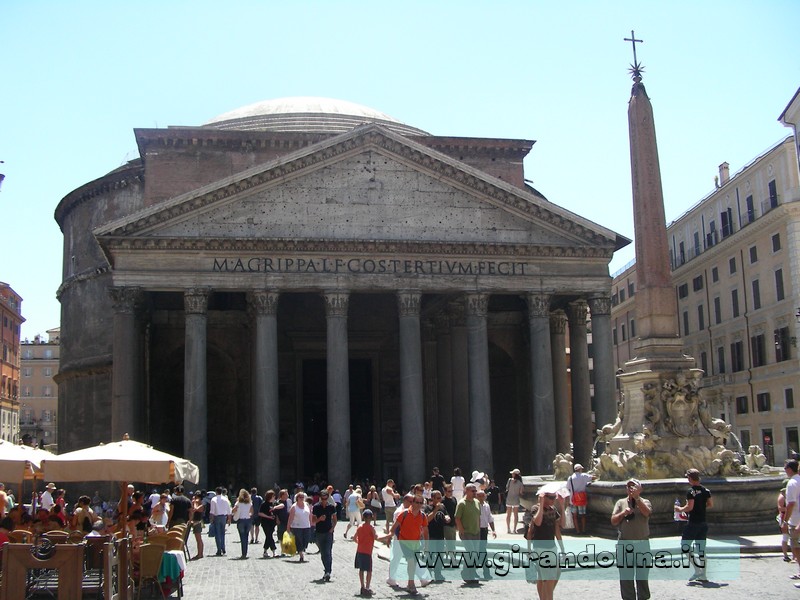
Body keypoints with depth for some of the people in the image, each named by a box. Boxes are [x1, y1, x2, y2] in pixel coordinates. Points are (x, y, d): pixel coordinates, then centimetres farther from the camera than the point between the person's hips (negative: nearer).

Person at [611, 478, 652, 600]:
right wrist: (623, 513, -16)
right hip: (624, 544, 1)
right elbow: (613, 521, -1)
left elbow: (647, 512, -22)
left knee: (642, 574, 10)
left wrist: (636, 498, -26)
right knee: (625, 576, 7)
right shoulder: (621, 503, 5)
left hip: (642, 544, -1)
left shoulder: (644, 502, 1)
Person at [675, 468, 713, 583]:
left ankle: (697, 570, -6)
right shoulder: (706, 490, 6)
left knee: (685, 546, 3)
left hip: (693, 523, -7)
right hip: (703, 523, 7)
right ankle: (703, 576, 12)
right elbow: (711, 505, 11)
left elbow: (689, 507, -21)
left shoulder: (691, 491, -15)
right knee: (701, 548, 11)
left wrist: (680, 509, -4)